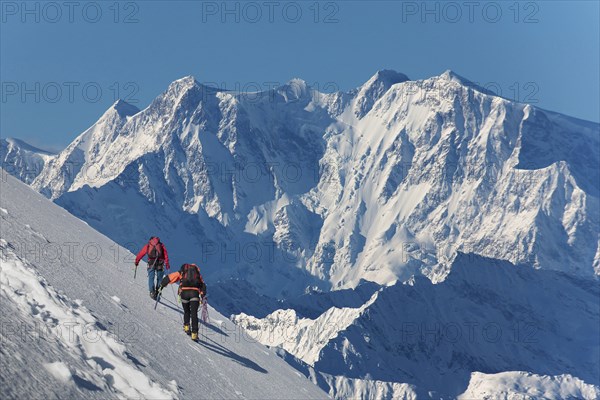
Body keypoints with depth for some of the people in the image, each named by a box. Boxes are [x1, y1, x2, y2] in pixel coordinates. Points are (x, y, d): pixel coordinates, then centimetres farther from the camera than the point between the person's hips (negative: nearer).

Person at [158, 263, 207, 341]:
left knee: (186, 311, 24)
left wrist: (161, 286, 30)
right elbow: (203, 285, 17)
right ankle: (194, 334, -10)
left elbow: (169, 278, 22)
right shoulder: (198, 274, 28)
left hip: (184, 292, 0)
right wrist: (203, 297, 15)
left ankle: (186, 327, 13)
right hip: (195, 293, 0)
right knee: (194, 314, -1)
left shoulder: (181, 272, 25)